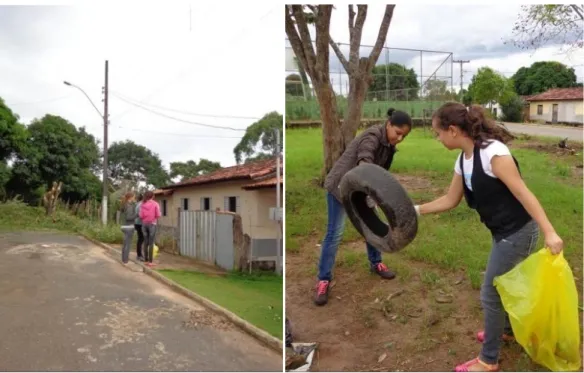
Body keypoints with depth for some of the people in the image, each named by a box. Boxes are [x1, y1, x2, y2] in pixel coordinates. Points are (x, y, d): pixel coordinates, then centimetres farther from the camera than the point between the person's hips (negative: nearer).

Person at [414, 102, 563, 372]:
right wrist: (416, 210, 9)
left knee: (490, 295, 2)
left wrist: (549, 233, -27)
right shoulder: (462, 160, 2)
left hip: (518, 232, -8)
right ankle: (507, 330, 52)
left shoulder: (493, 152, -25)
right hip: (503, 232, 8)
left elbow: (523, 194, -26)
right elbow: (450, 200, 12)